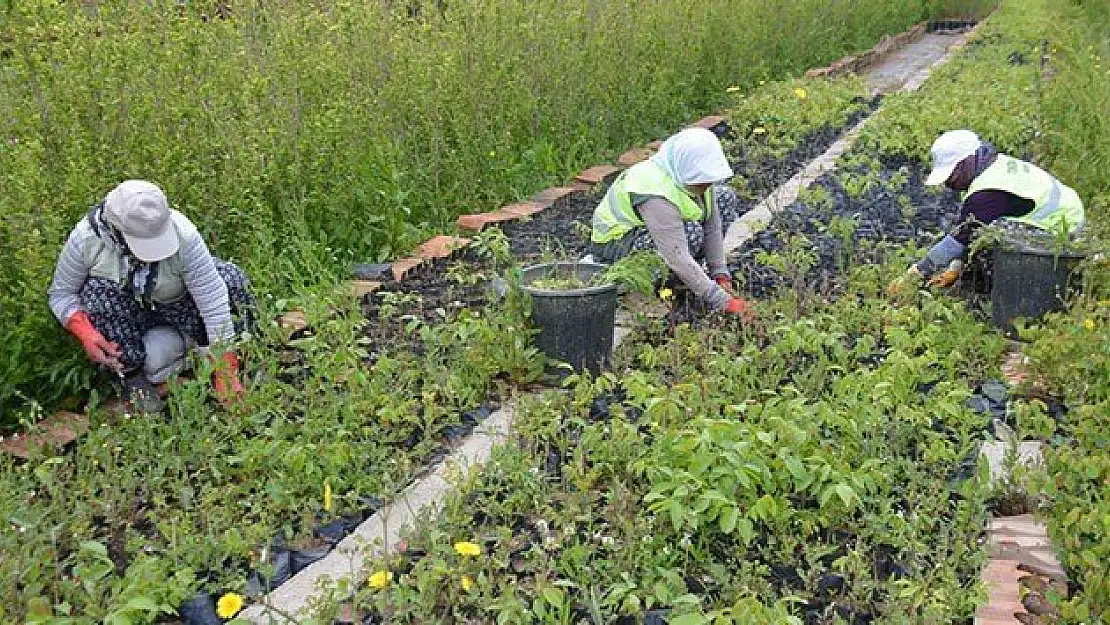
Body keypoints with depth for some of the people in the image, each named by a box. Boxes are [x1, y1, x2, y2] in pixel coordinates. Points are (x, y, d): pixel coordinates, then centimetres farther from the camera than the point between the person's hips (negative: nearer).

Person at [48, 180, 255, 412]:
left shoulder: (184, 235, -32)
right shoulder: (85, 238, -26)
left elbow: (214, 303, -31)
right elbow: (60, 293, -11)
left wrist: (225, 371, -33)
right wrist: (85, 333, -33)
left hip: (175, 304, -1)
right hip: (122, 312, 1)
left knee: (231, 279, -28)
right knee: (98, 292, -34)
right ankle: (132, 375, -17)